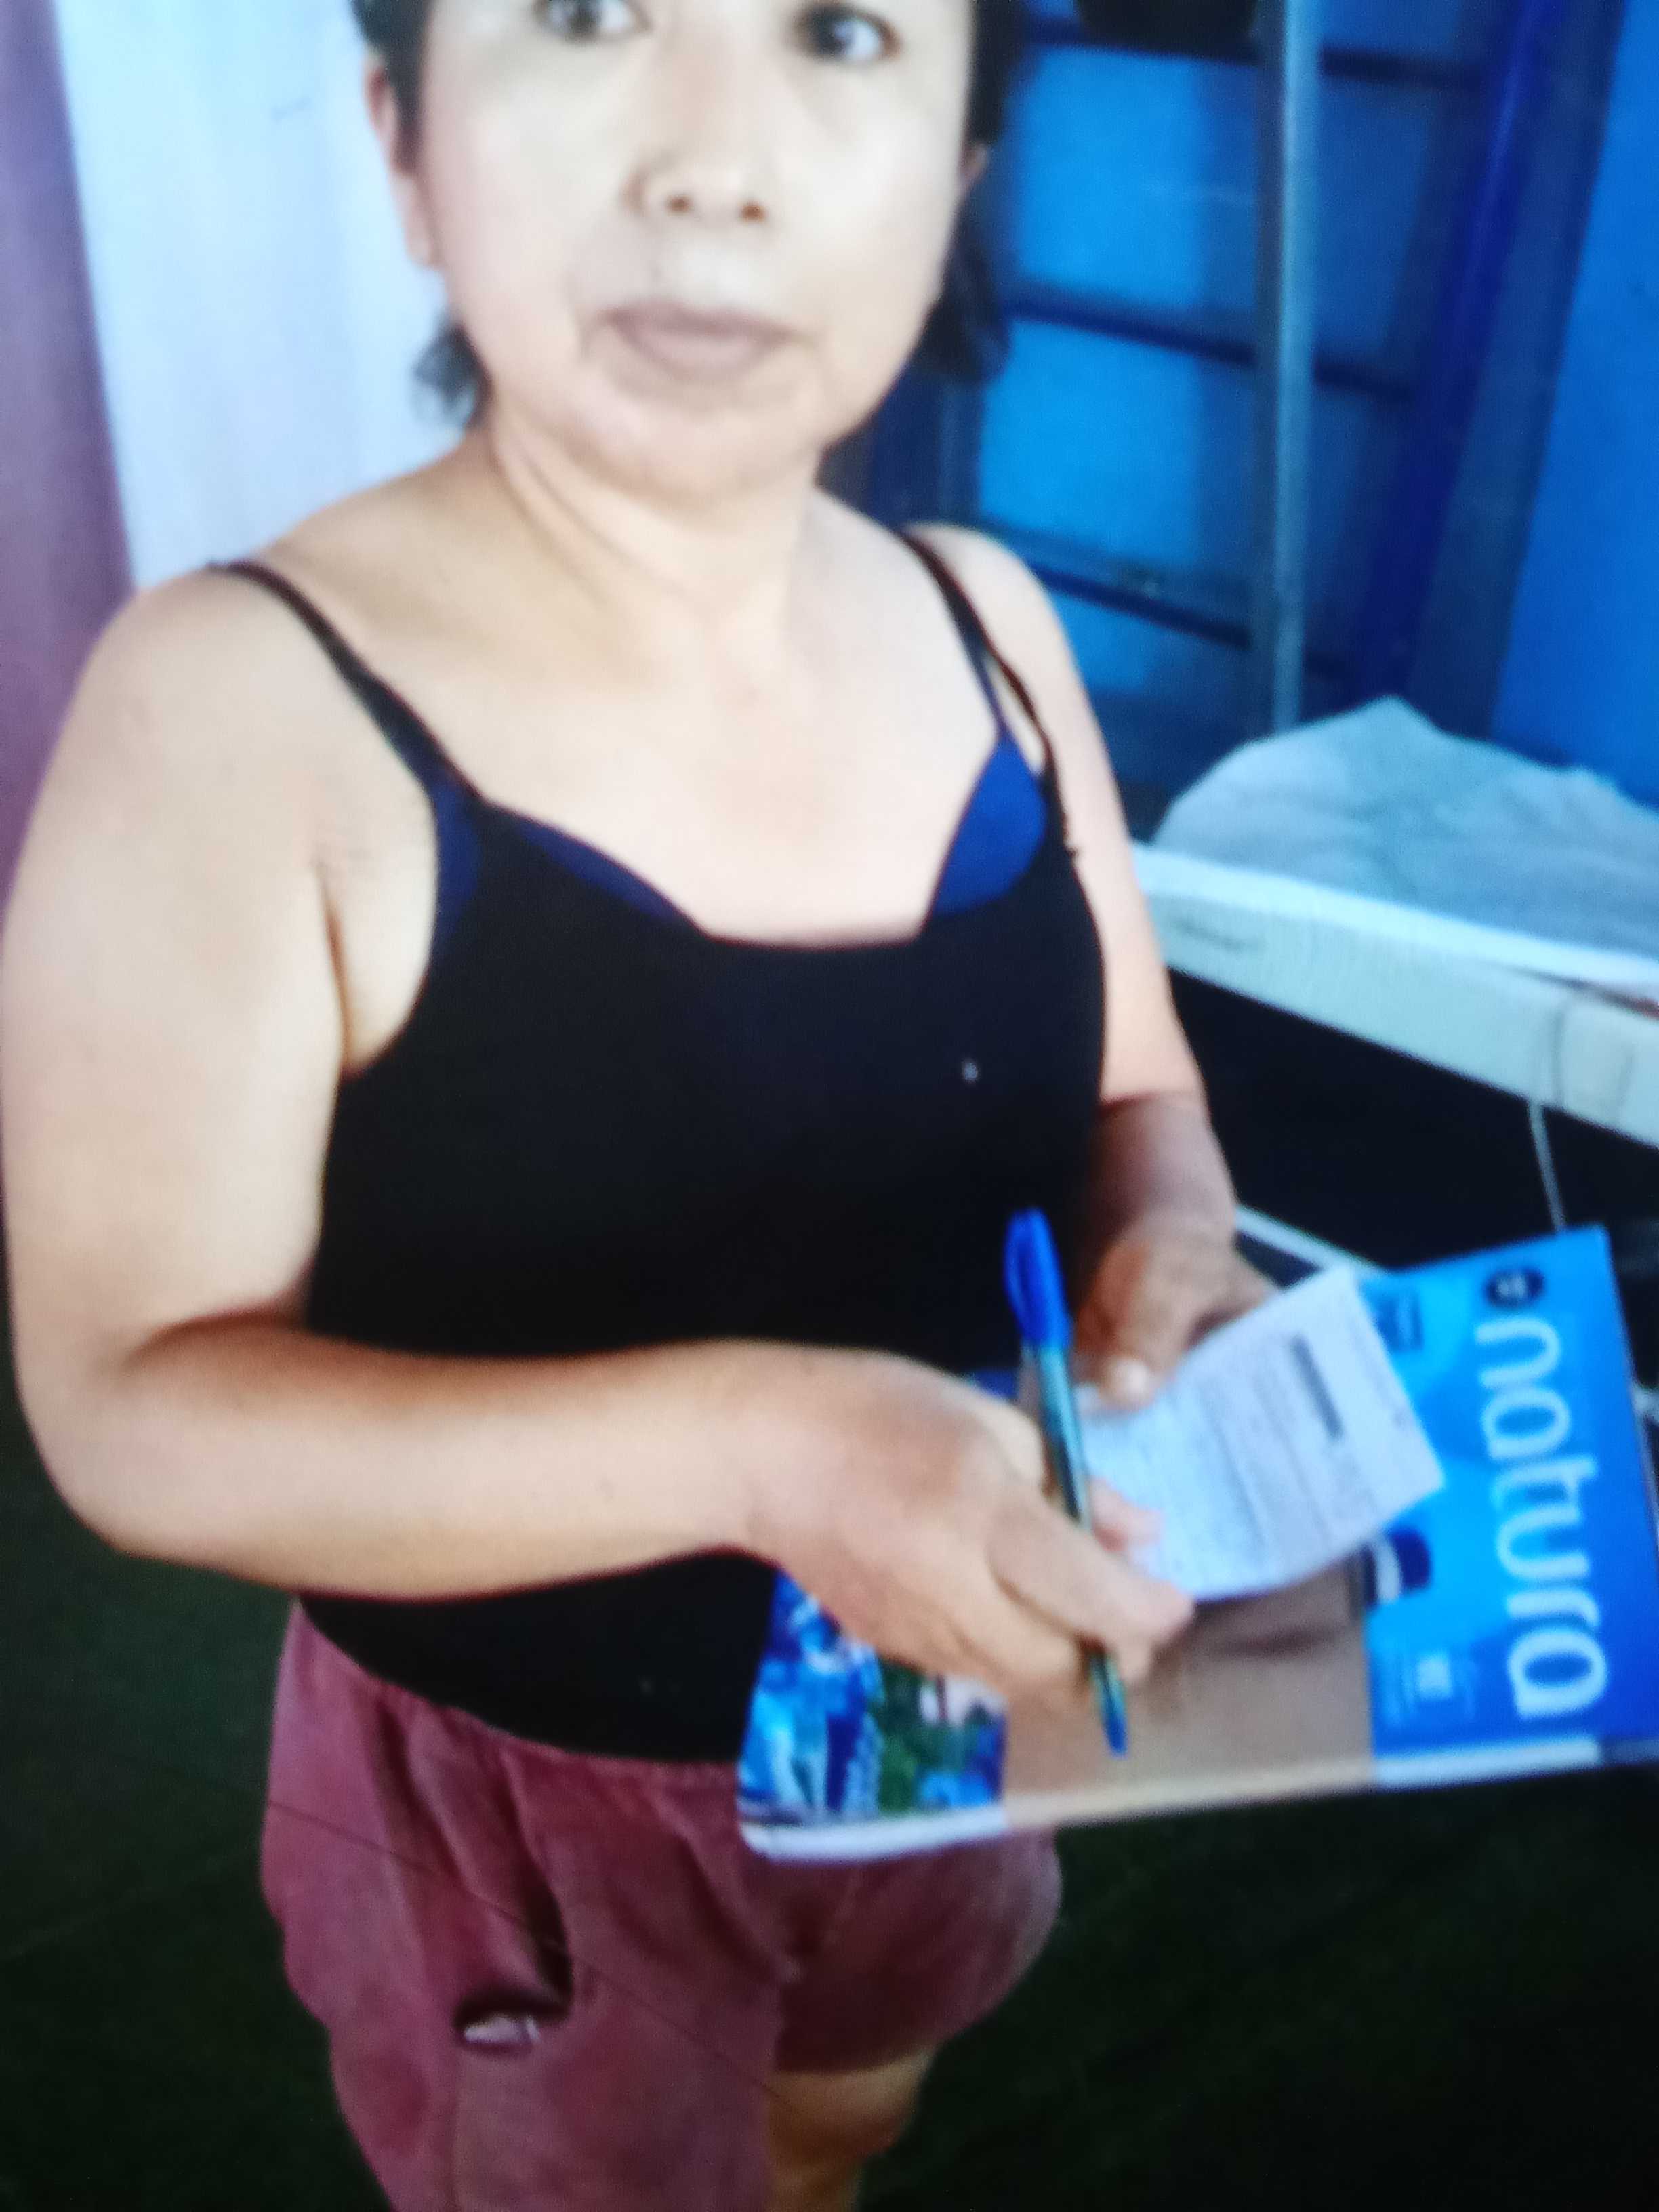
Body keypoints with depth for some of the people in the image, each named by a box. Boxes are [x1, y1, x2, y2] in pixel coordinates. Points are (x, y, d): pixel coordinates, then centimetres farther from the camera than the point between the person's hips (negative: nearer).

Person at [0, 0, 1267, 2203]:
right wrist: (750, 1439, -38)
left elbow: (1135, 1101, 3)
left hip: (953, 1716, 5)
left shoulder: (983, 620, -8)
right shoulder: (241, 703, -24)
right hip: (526, 1795, -4)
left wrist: (1170, 1261, -21)